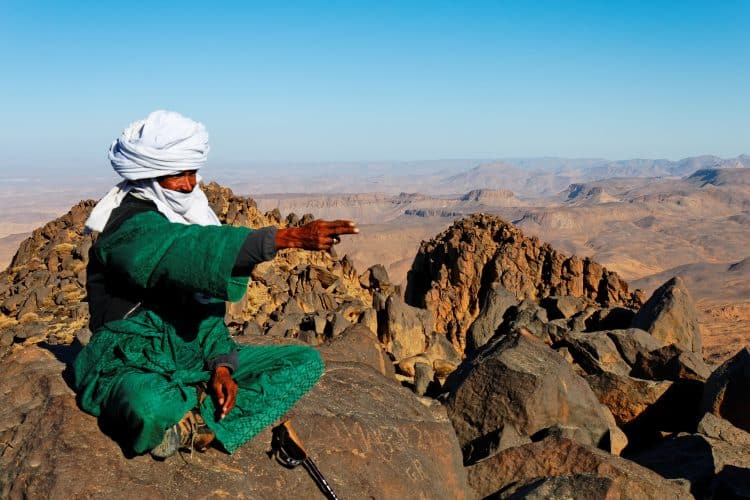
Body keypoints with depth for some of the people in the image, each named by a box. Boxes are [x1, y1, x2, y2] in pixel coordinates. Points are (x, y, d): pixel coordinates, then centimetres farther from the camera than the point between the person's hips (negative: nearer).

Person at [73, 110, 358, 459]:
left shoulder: (188, 215, 8)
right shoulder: (130, 227, -16)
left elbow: (206, 304, 6)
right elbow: (203, 250, -35)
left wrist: (221, 365, -9)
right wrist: (292, 237, -44)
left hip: (191, 357, 8)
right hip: (131, 366, -7)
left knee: (306, 361, -3)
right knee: (147, 406, -45)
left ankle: (197, 427, -17)